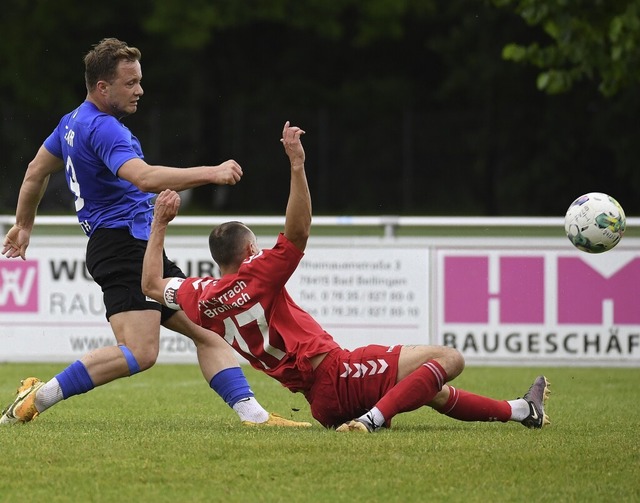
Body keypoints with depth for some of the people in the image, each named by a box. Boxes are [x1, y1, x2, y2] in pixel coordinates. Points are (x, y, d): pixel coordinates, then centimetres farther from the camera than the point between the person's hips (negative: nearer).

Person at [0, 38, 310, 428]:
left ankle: (253, 414, -1)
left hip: (141, 248, 11)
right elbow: (144, 177, -31)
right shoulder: (102, 128, -15)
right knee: (139, 352, -23)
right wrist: (211, 173, -34)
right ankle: (38, 398, -15)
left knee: (207, 330, 6)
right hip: (123, 245, -11)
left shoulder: (75, 122, 17)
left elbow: (36, 172, 29)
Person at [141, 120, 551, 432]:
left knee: (436, 391, 26)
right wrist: (297, 165, -26)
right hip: (337, 374, -9)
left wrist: (160, 224, 26)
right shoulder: (255, 278, -15)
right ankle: (373, 419, -28)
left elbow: (153, 285, 22)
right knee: (449, 359, -18)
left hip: (324, 407, 9)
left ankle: (520, 411, 38)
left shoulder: (202, 298, 6)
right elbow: (298, 233, -23)